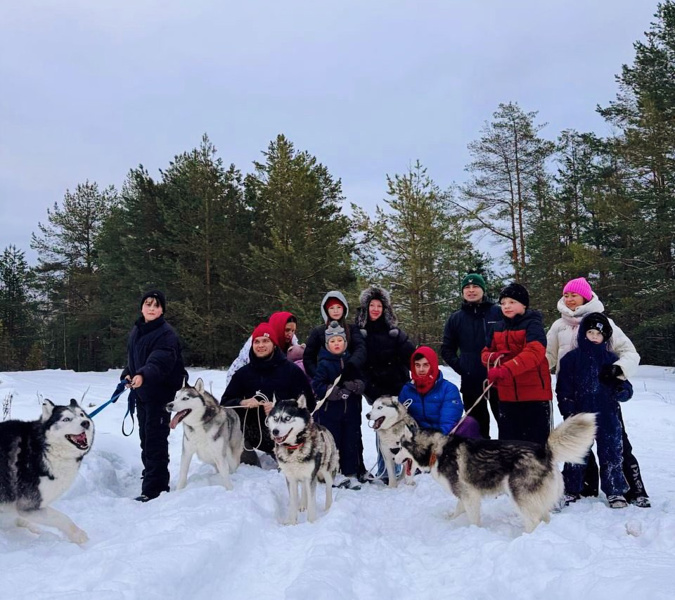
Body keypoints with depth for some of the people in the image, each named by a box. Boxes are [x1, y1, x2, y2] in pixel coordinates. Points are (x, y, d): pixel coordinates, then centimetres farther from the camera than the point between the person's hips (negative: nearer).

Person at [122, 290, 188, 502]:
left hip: (161, 393, -8)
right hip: (142, 392, 8)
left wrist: (143, 375, -47)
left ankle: (153, 489, -2)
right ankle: (152, 480, 29)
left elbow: (160, 362, -31)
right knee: (146, 439, 15)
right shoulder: (136, 331, 10)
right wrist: (127, 374, 6)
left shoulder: (166, 333, -16)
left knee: (155, 440, -8)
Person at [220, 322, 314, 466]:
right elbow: (225, 403, 7)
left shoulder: (291, 371, 0)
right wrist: (242, 403, -15)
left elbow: (308, 403, -5)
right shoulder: (243, 373, 8)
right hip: (254, 434, 2)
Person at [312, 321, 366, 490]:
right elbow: (317, 386, -11)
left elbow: (362, 383, 8)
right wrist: (337, 392, -21)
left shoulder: (352, 363, 10)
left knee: (352, 443, 6)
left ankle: (351, 475, 15)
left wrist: (354, 386, -15)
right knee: (331, 443, 0)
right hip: (329, 411, -4)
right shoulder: (324, 364, -3)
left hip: (351, 411, 4)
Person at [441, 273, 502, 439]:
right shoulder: (455, 318, 7)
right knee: (477, 428, 12)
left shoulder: (498, 313, -2)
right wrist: (459, 367, 0)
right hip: (471, 383, 3)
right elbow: (446, 349, 14)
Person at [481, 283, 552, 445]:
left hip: (534, 392, -6)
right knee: (508, 439, 13)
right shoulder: (498, 327, 10)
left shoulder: (532, 324, -9)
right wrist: (492, 357, -11)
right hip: (507, 394, 6)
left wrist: (506, 369, -38)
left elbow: (535, 352, -26)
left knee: (536, 441, 1)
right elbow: (486, 353, 15)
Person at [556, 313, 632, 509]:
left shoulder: (611, 360, 5)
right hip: (580, 415, -1)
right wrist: (568, 412, -7)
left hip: (607, 417, 1)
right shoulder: (571, 359, -1)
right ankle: (571, 489, 20)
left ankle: (615, 491, 21)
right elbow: (563, 389, -1)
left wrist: (622, 391, -15)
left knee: (611, 453, 7)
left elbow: (624, 385, 8)